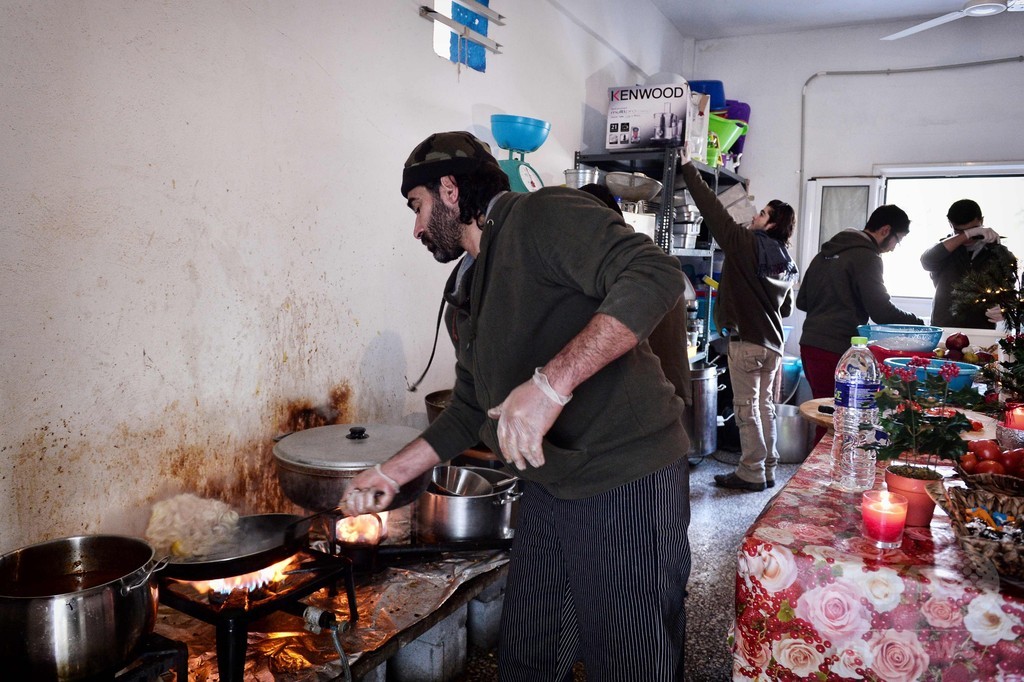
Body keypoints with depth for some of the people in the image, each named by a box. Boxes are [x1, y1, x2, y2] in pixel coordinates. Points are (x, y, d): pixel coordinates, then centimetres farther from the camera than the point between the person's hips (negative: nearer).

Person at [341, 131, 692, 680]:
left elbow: (655, 275, -26)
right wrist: (391, 474, 18)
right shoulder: (463, 298, 15)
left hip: (628, 486, -8)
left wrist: (551, 382, -32)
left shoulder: (542, 216, -11)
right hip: (547, 492, 9)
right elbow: (469, 413, 22)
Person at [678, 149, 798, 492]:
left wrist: (688, 167, -4)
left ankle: (751, 473, 4)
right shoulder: (788, 264, 12)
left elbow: (712, 208, -10)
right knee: (765, 406, 13)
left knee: (747, 408, -1)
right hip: (773, 342, 8)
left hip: (747, 341, -8)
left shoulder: (746, 243, -11)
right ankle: (768, 469, 21)